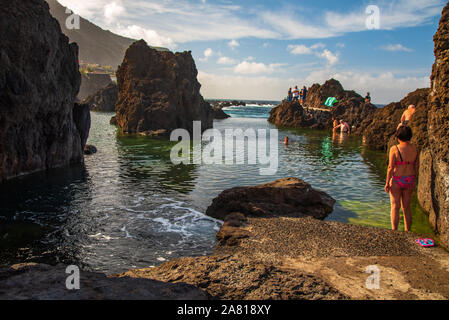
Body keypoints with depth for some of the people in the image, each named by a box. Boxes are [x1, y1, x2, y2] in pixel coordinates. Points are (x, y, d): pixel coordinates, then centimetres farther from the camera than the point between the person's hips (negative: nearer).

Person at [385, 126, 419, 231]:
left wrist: (387, 183, -7)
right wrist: (413, 181, 17)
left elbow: (391, 167, -15)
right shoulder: (414, 149, -1)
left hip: (396, 180, -4)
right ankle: (407, 232, 21)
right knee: (406, 208, 15)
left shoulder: (394, 149, -14)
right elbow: (416, 166, 5)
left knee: (395, 207, 6)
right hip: (410, 180, 4)